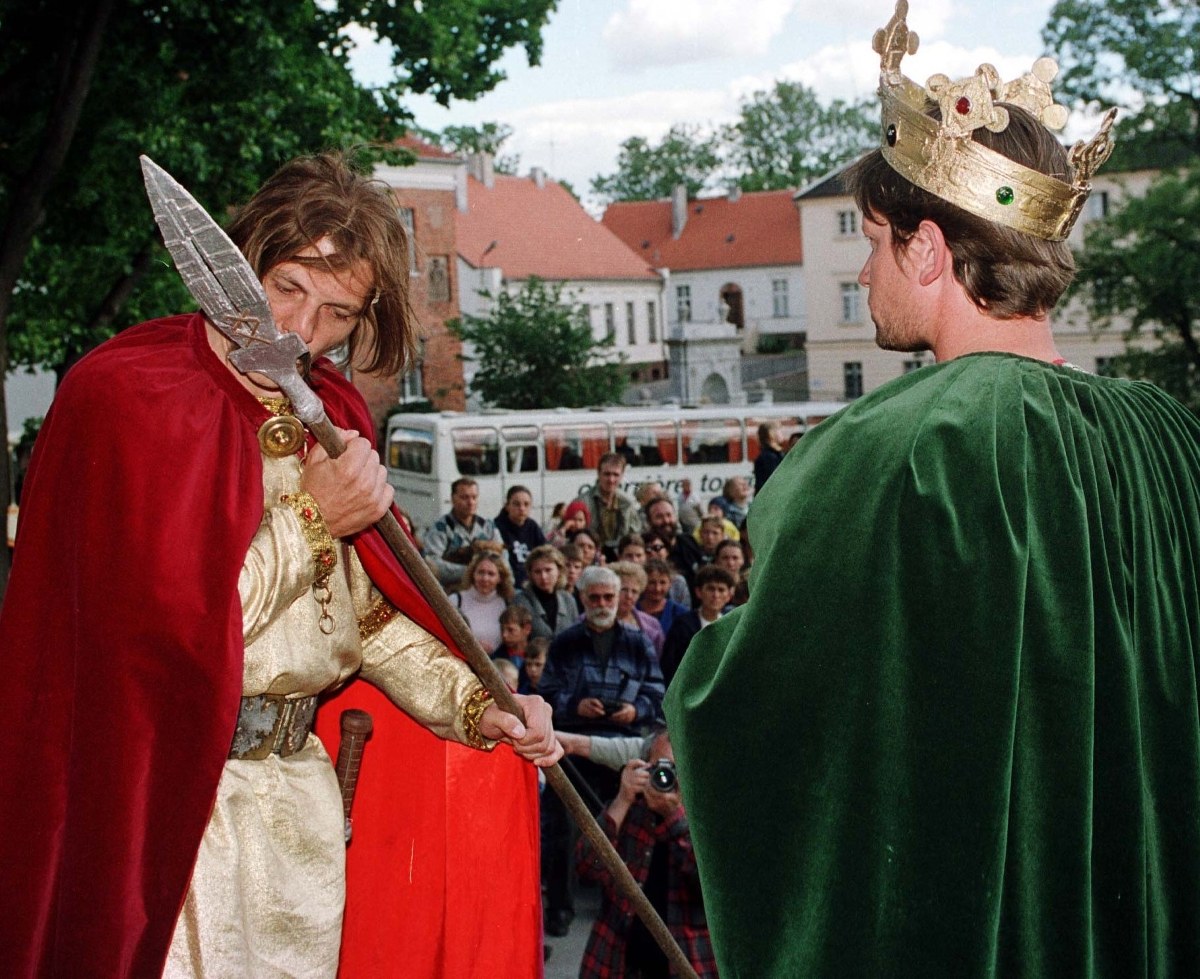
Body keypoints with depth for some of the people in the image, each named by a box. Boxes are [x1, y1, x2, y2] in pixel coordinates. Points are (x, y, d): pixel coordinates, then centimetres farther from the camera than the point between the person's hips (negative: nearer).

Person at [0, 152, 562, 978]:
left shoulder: (328, 411, 9)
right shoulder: (127, 394, -13)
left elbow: (365, 609, 14)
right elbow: (164, 624, -20)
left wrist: (477, 705, 3)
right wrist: (311, 521, -16)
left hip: (300, 786, 7)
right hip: (174, 799, -6)